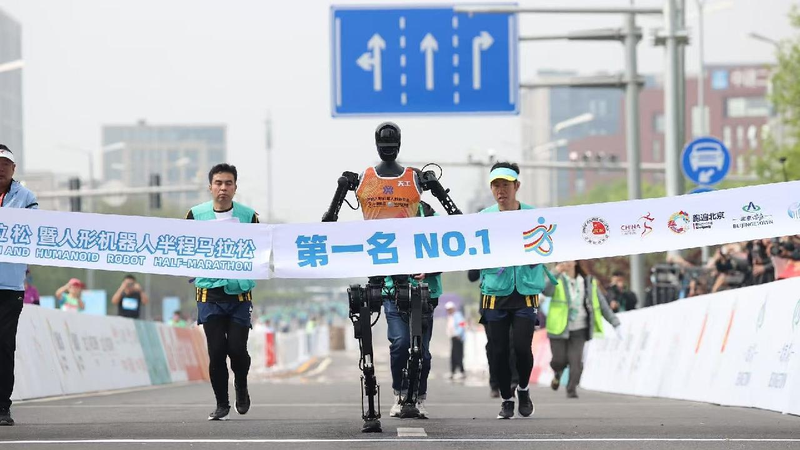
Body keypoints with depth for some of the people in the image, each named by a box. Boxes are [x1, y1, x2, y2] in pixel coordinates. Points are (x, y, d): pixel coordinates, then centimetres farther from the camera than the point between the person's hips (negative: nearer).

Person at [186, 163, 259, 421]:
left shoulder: (248, 216, 3)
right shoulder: (196, 215, 3)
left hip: (240, 294, 0)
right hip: (209, 293, 0)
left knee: (237, 349, -7)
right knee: (216, 351, -4)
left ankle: (241, 387, 25)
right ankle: (221, 404, 11)